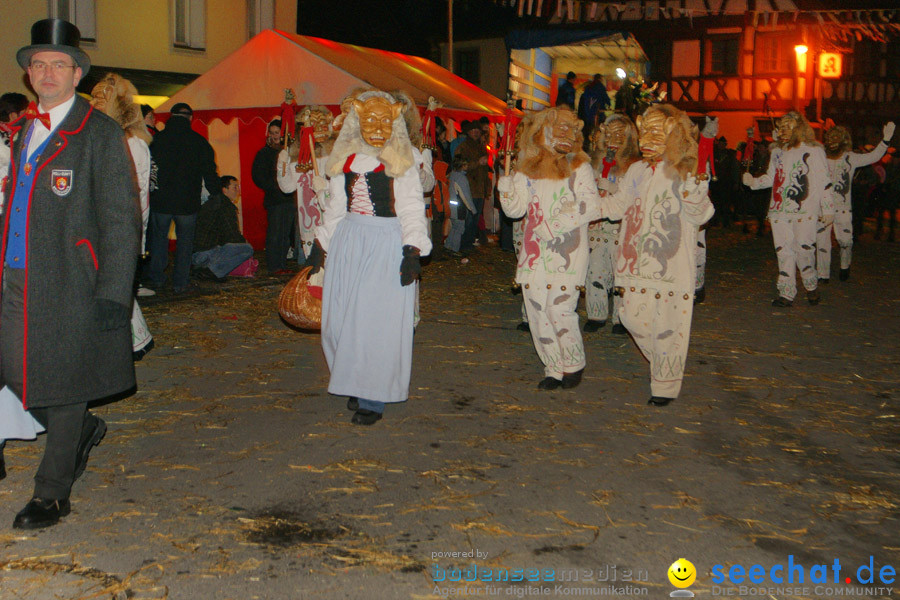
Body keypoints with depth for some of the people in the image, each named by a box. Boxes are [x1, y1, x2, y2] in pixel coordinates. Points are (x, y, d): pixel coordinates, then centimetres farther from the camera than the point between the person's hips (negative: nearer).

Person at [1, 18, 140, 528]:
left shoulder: (102, 133, -7)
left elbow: (121, 219, -11)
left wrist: (113, 294, -16)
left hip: (71, 281, -7)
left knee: (64, 382, 3)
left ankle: (53, 494, 18)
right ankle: (83, 430, 36)